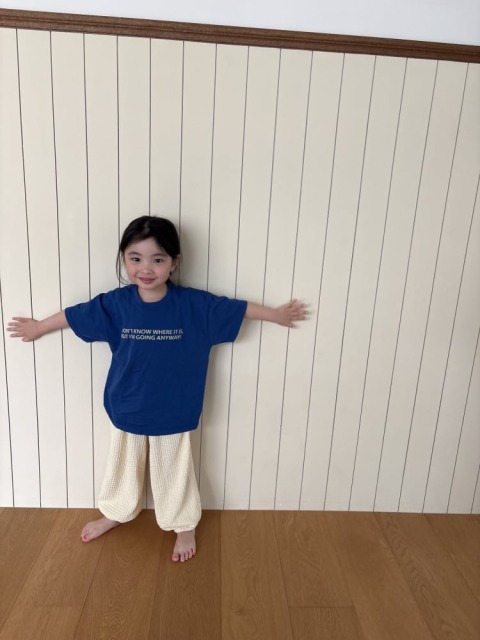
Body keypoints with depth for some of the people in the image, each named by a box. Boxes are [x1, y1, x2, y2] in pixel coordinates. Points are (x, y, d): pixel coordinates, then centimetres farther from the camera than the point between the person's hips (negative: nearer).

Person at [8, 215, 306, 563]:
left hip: (173, 413, -2)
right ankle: (114, 514, 51)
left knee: (174, 472, 16)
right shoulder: (116, 303, -12)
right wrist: (38, 327, 17)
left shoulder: (194, 304, -17)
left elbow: (236, 308, -5)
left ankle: (185, 526, 40)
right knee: (123, 466, 24)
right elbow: (74, 314, 3)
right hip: (126, 411, 2)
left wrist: (277, 314, 3)